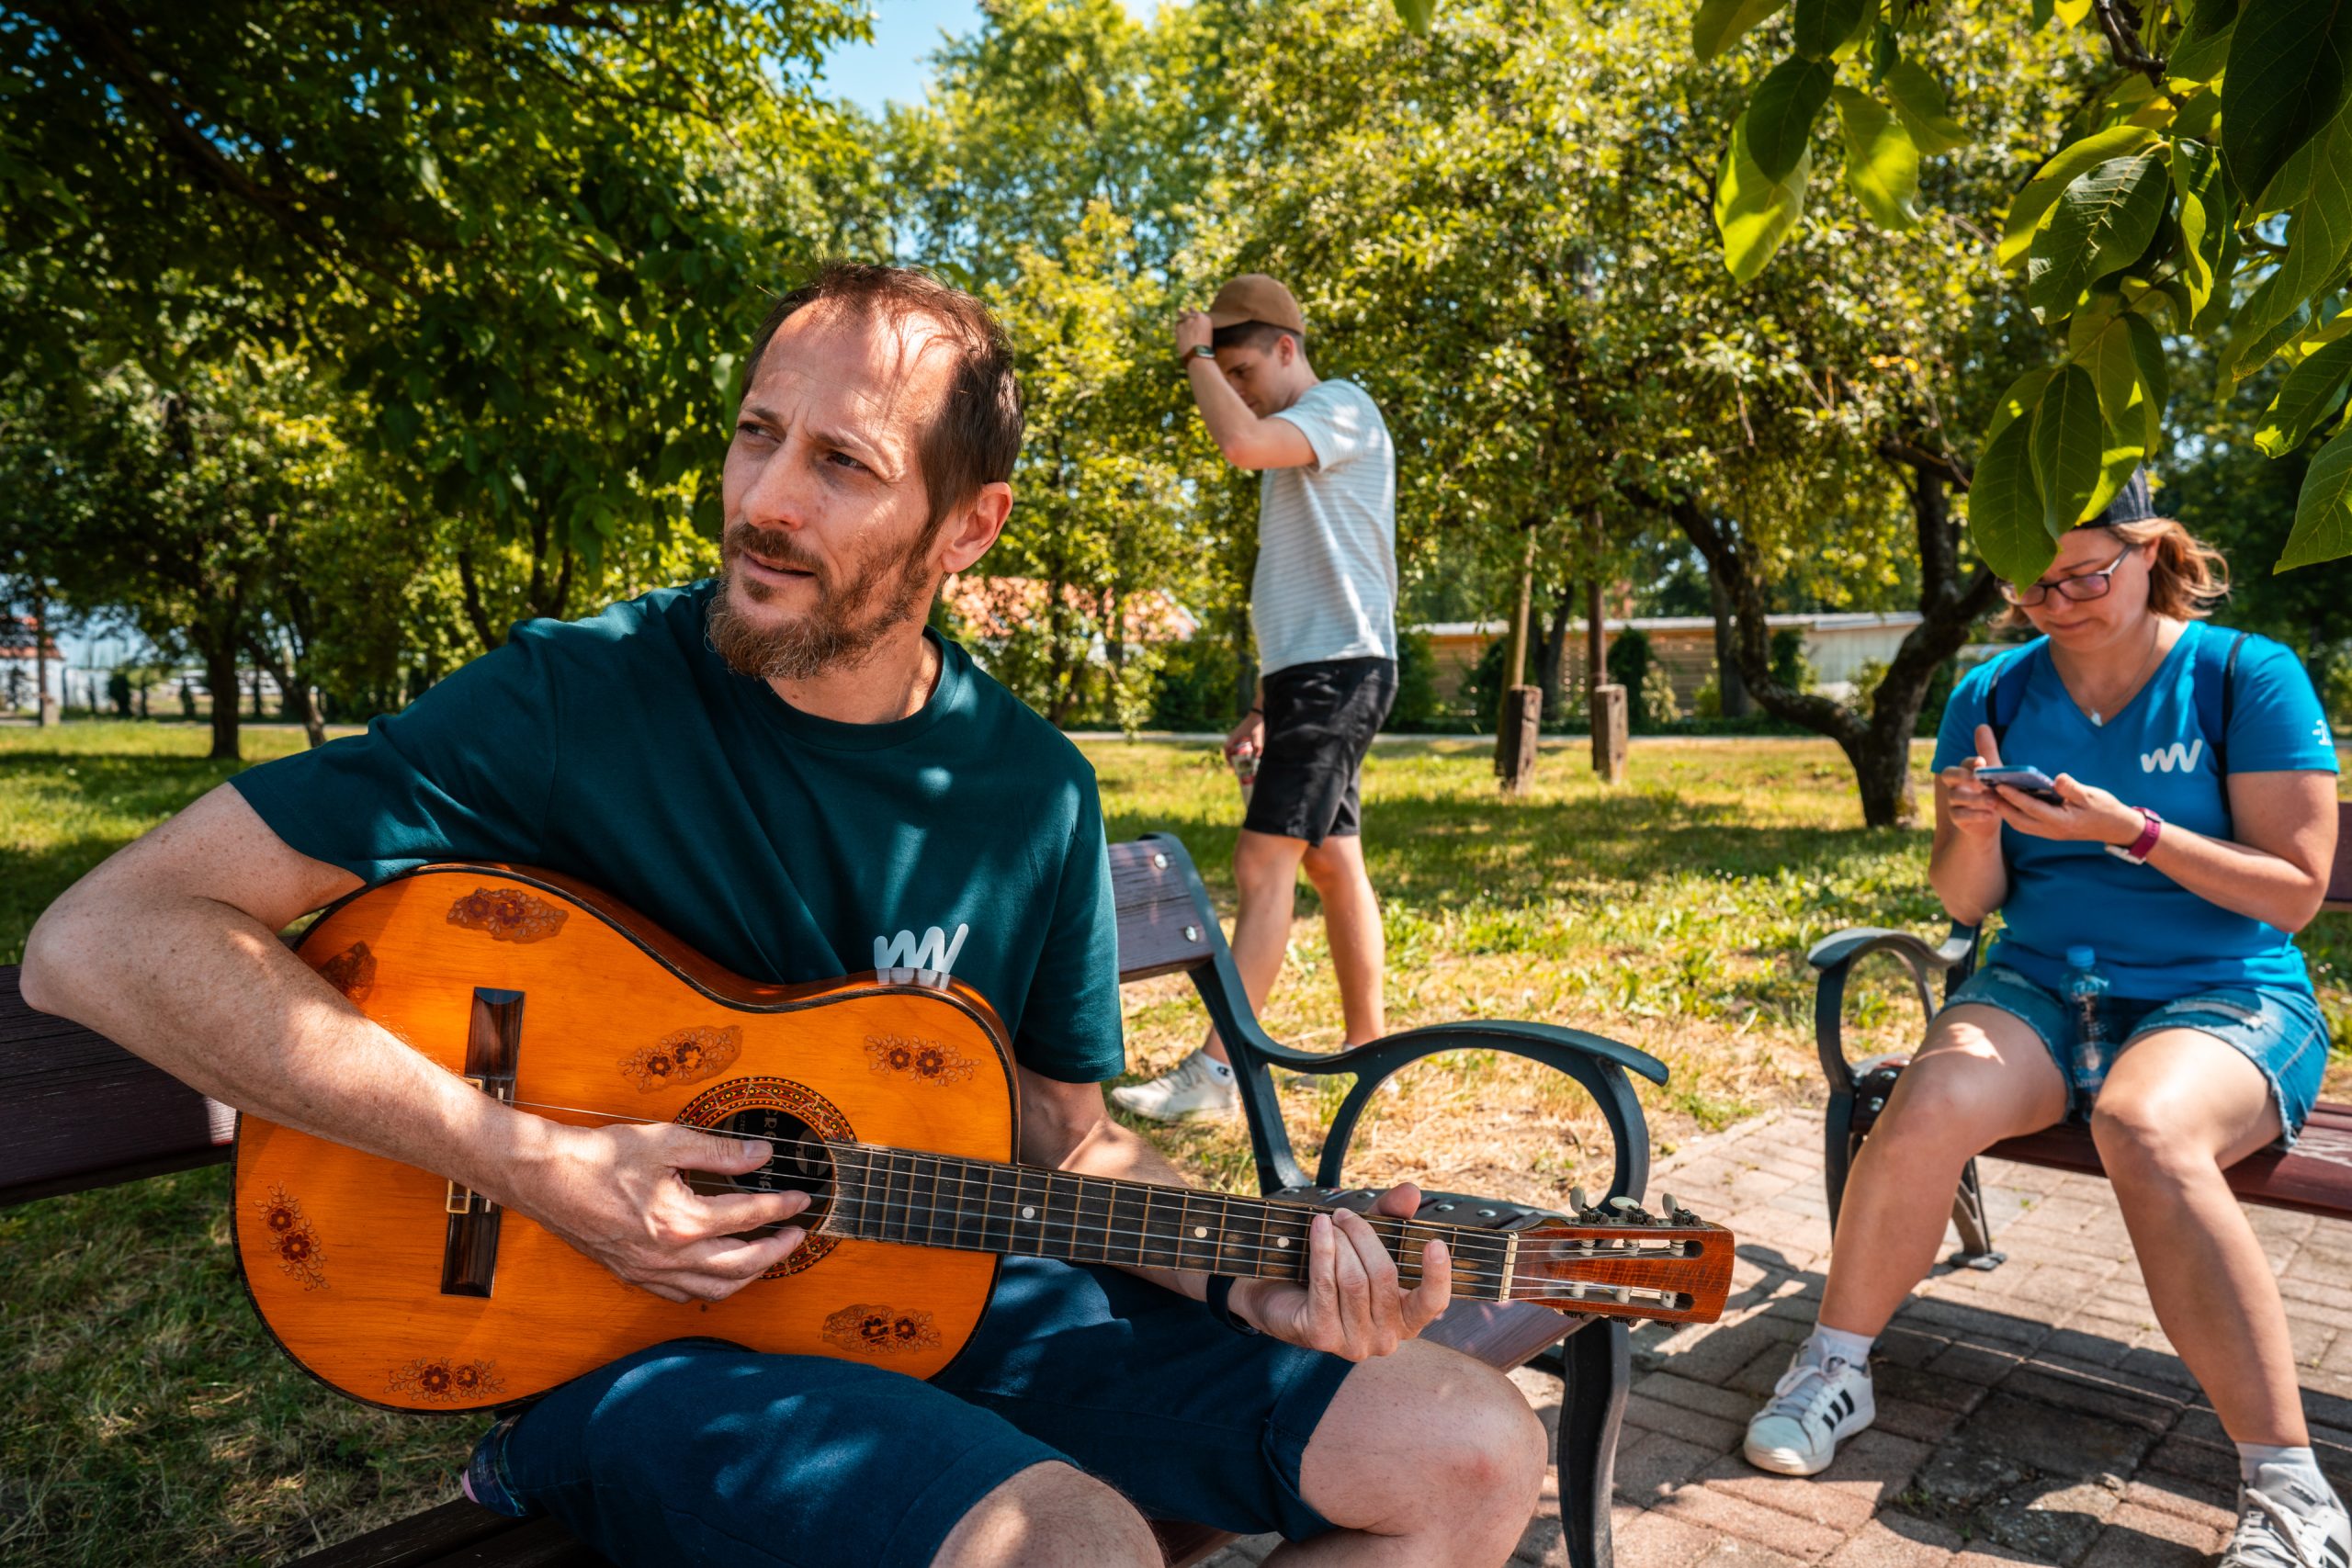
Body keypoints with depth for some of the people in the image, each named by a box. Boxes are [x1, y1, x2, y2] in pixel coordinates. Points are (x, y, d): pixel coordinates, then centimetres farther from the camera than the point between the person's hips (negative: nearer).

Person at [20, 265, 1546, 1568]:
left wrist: (1249, 1278, -10)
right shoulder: (577, 701, -13)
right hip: (627, 1324, -4)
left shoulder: (1037, 790, -1)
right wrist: (530, 1161, -22)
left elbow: (1064, 1140, 8)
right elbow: (103, 936, -16)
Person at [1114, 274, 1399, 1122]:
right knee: (1333, 862, 11)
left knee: (1262, 865, -14)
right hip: (1309, 674, 10)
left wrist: (1197, 354, -9)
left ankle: (1216, 1070, -14)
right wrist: (1265, 705, 20)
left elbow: (1240, 441, -26)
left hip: (1336, 671, -10)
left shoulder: (1343, 407, -5)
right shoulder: (1294, 450, 23)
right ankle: (1367, 1049, 19)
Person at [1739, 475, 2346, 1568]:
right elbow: (1966, 903, 6)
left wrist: (2128, 829, -19)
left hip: (2225, 996, -2)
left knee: (2145, 1128, -37)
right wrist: (1972, 832, -16)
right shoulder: (1994, 696, 4)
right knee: (1931, 1101, -29)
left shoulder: (2250, 678, -4)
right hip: (2041, 988, 3)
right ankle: (1833, 1372, -11)